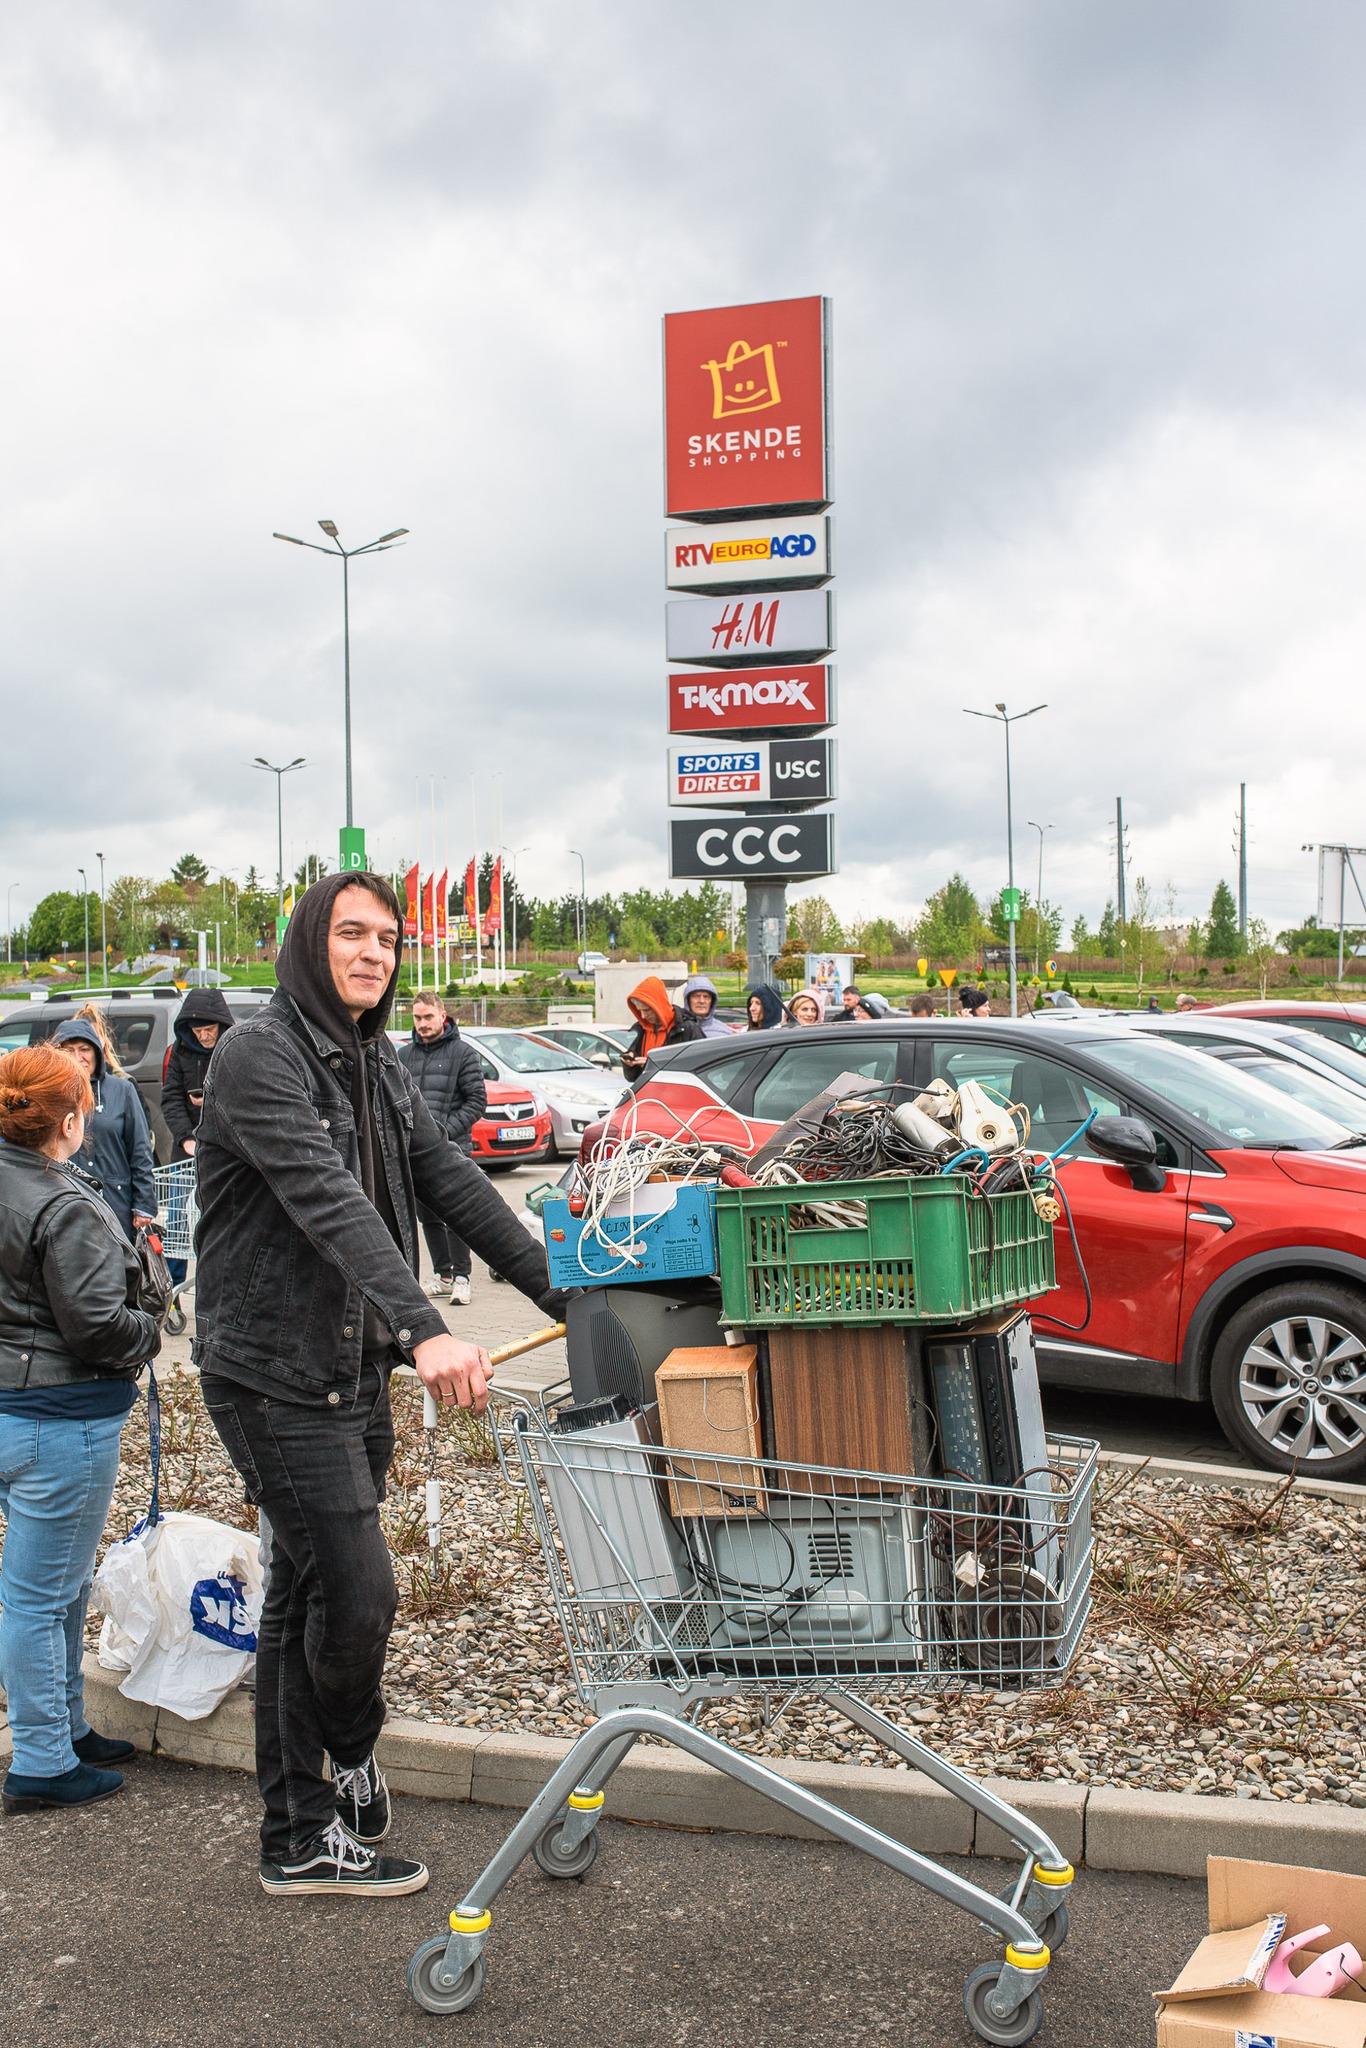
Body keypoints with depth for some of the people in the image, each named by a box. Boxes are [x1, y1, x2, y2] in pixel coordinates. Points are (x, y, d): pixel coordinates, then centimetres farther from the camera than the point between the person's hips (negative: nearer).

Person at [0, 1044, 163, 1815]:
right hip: (62, 1418, -9)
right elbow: (94, 1324, -22)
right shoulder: (66, 1208, -21)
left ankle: (66, 1728, 35)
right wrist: (151, 1333, -3)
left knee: (66, 1583, 22)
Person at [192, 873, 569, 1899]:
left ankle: (300, 1838, 27)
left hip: (355, 1376, 9)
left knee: (304, 1597, 15)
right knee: (356, 1592, -7)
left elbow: (452, 1181, 11)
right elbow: (327, 1201, -30)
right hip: (276, 1380, -8)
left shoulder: (378, 1065, 10)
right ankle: (353, 1753, 25)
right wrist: (424, 1328, -40)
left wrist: (556, 1291, 7)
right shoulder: (259, 1054, -17)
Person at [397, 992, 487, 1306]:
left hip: (451, 1149, -5)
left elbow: (478, 1101, -3)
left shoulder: (463, 1053, 0)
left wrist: (447, 1129, -13)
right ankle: (443, 1276, 18)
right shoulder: (404, 1055, 15)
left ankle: (461, 1278, -3)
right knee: (428, 1217, 9)